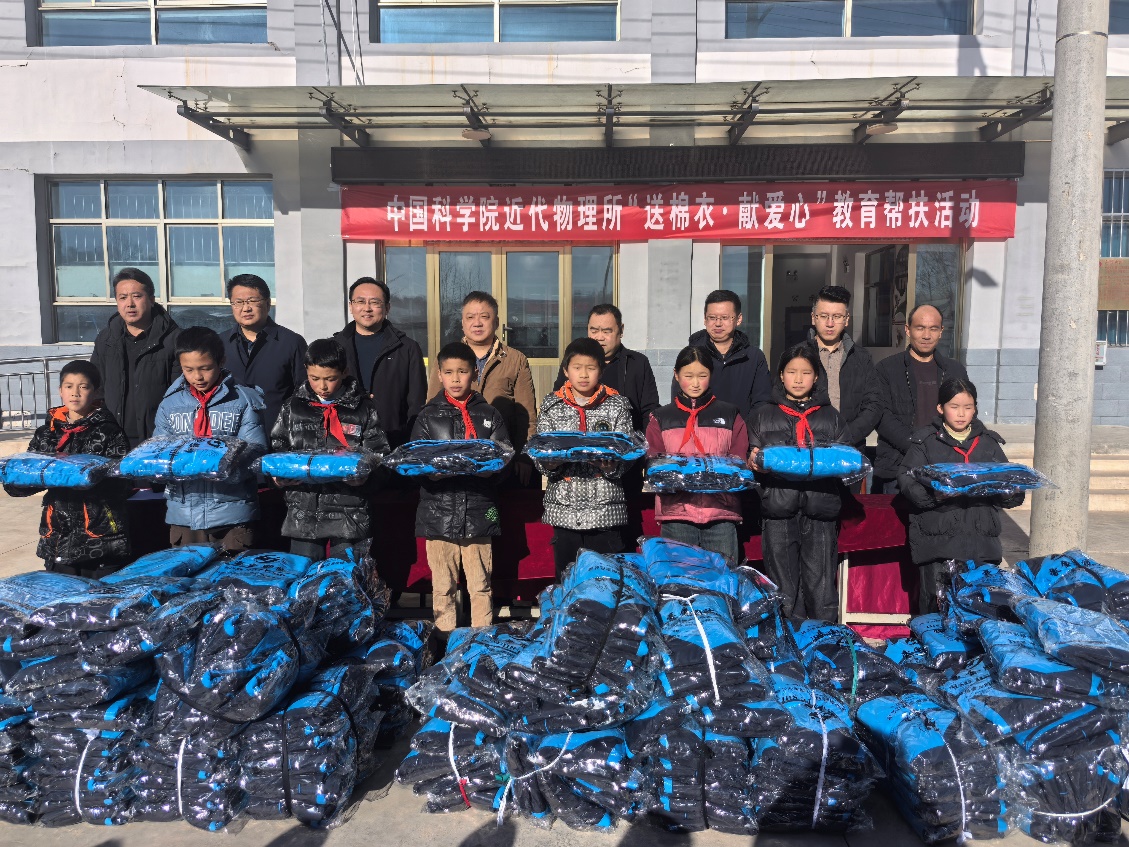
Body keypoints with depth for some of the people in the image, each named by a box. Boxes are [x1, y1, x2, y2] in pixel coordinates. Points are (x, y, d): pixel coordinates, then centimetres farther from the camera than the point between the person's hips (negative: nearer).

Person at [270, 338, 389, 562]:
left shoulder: (363, 409, 1)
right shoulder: (293, 408, 9)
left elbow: (378, 454, 0)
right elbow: (277, 448, 13)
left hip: (349, 513, -2)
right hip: (303, 512, 3)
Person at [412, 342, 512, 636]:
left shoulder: (489, 415, 9)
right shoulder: (428, 416, 8)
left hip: (478, 511, 0)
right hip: (439, 511, 0)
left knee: (480, 584, 6)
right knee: (443, 584, 7)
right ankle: (444, 639, 19)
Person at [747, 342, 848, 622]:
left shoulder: (830, 416, 18)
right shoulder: (764, 415, 15)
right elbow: (754, 457, 12)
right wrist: (754, 461, -11)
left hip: (820, 506, 1)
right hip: (778, 507, 0)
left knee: (821, 585, -1)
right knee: (783, 587, 1)